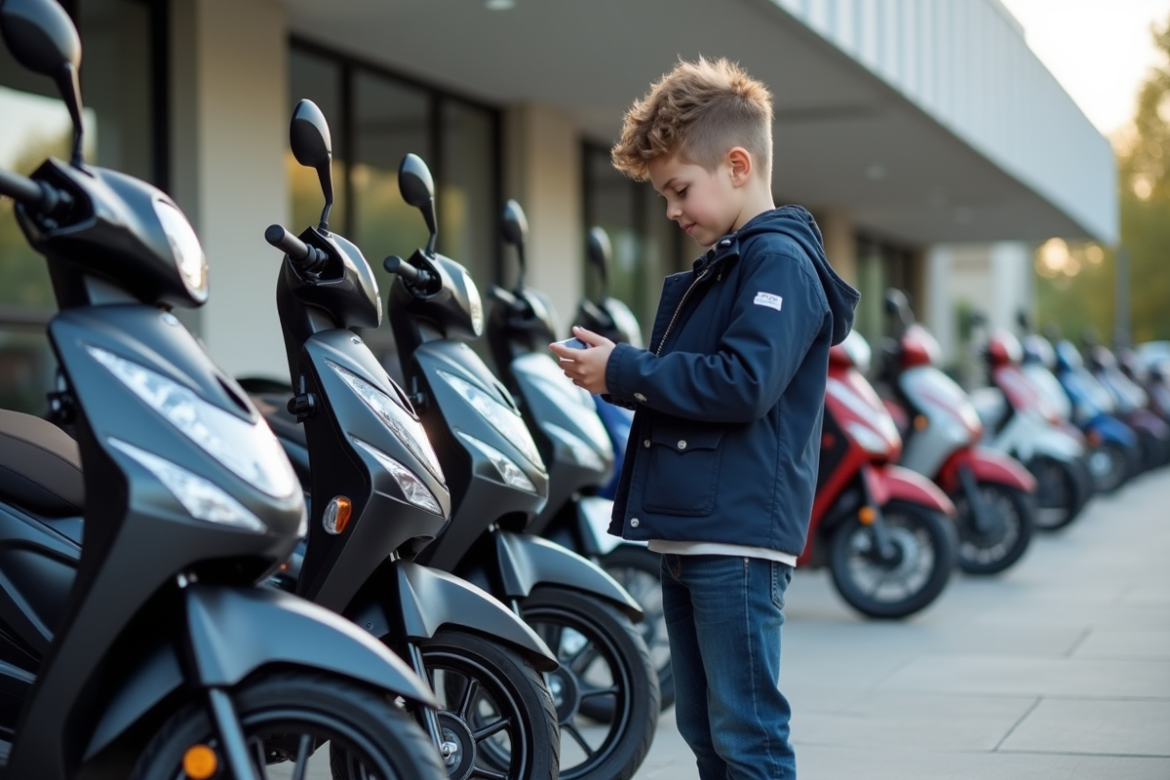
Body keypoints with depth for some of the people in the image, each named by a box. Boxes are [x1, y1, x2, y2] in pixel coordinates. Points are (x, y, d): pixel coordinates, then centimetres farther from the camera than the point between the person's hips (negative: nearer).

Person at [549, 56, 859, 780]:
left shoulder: (781, 261, -11)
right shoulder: (720, 265, 20)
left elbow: (742, 384, -23)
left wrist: (625, 371, -14)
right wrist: (620, 371, 6)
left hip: (737, 538, -10)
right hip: (689, 532, 10)